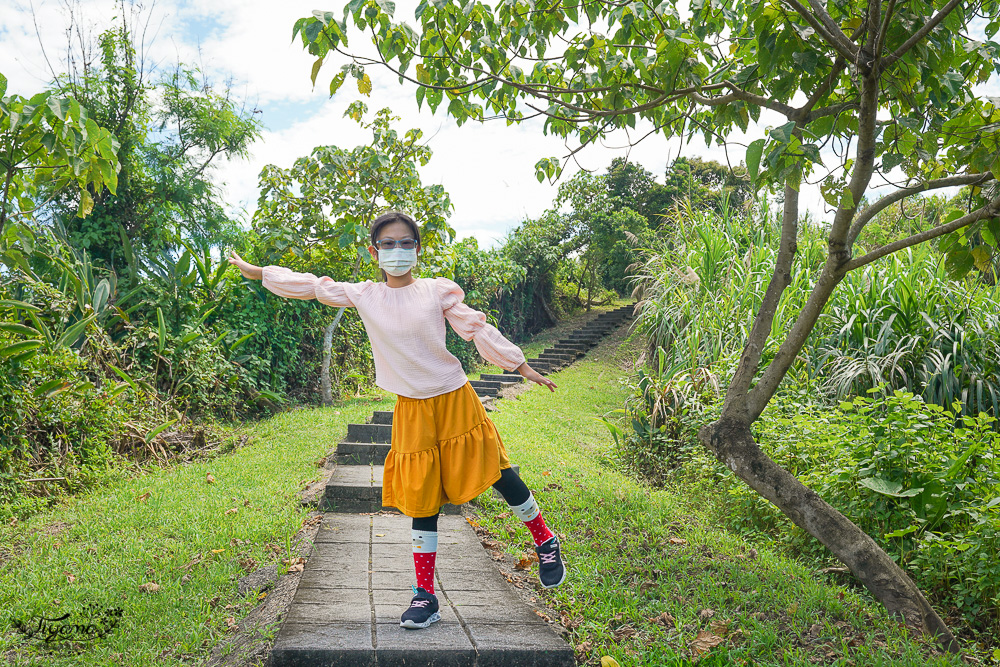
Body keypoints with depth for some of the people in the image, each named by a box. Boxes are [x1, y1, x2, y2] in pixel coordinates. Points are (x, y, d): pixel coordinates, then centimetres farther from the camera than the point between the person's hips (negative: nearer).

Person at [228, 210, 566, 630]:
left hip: (455, 401, -1)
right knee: (422, 499, 5)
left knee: (497, 474, 3)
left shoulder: (437, 292, -3)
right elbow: (311, 286, 9)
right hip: (412, 411, 2)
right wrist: (256, 272, 16)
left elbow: (479, 330, -2)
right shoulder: (363, 296, 2)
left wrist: (523, 368, -2)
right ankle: (425, 594, 16)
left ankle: (545, 540, 28)